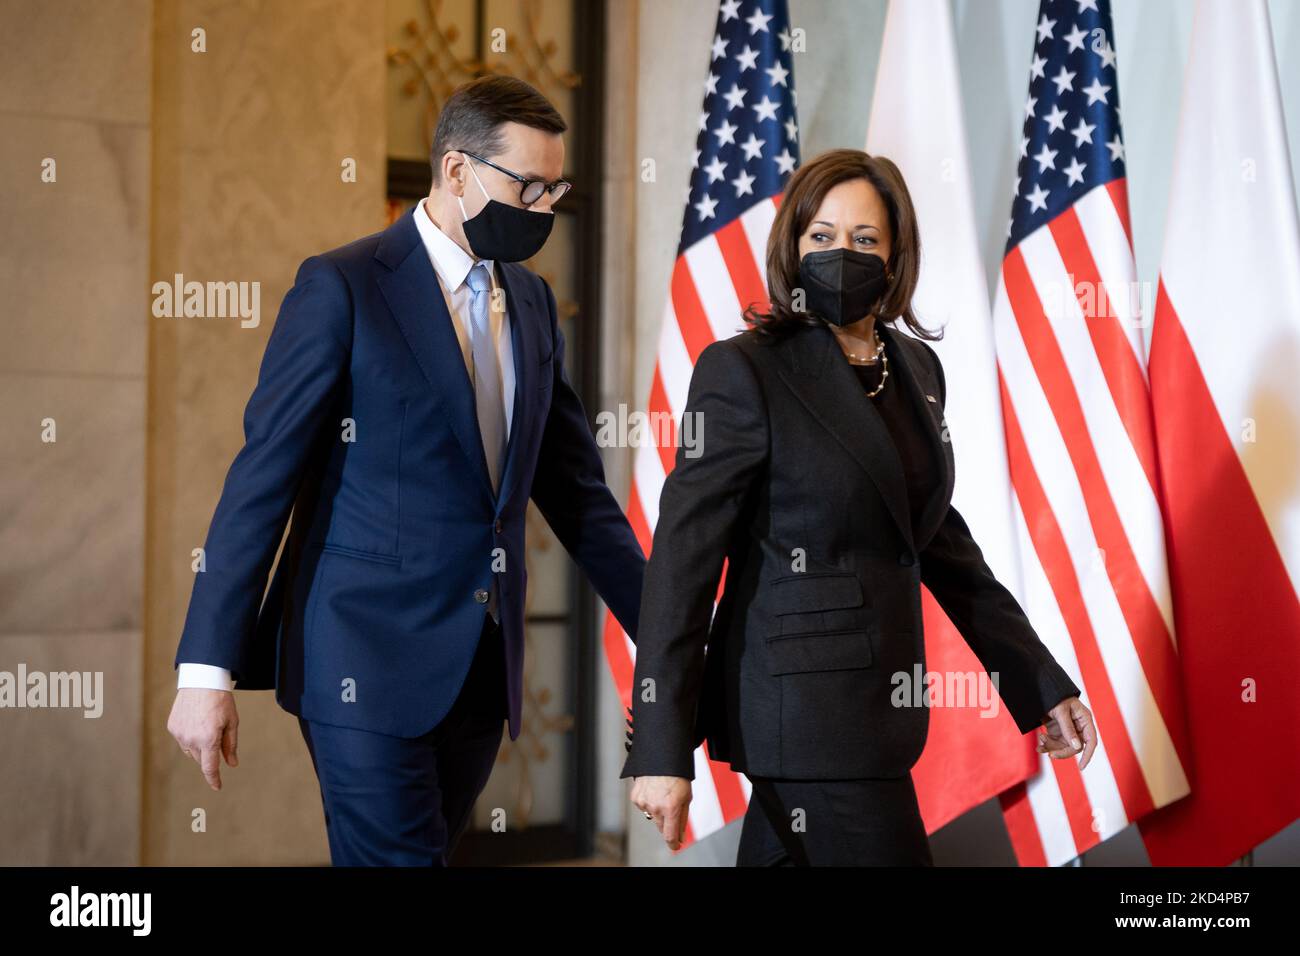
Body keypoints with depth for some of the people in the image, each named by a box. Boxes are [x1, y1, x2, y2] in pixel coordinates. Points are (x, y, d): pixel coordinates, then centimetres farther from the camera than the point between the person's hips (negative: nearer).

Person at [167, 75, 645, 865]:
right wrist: (208, 669, -14)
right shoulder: (344, 287, -7)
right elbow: (262, 479, -10)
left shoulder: (533, 303, 13)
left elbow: (578, 490, 16)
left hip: (482, 670, 6)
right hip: (369, 659, -6)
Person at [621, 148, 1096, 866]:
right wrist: (661, 750, -18)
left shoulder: (916, 368, 10)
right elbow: (684, 553, -14)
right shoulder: (743, 370, -11)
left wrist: (1042, 682, 17)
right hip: (807, 703, -7)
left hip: (878, 695, 7)